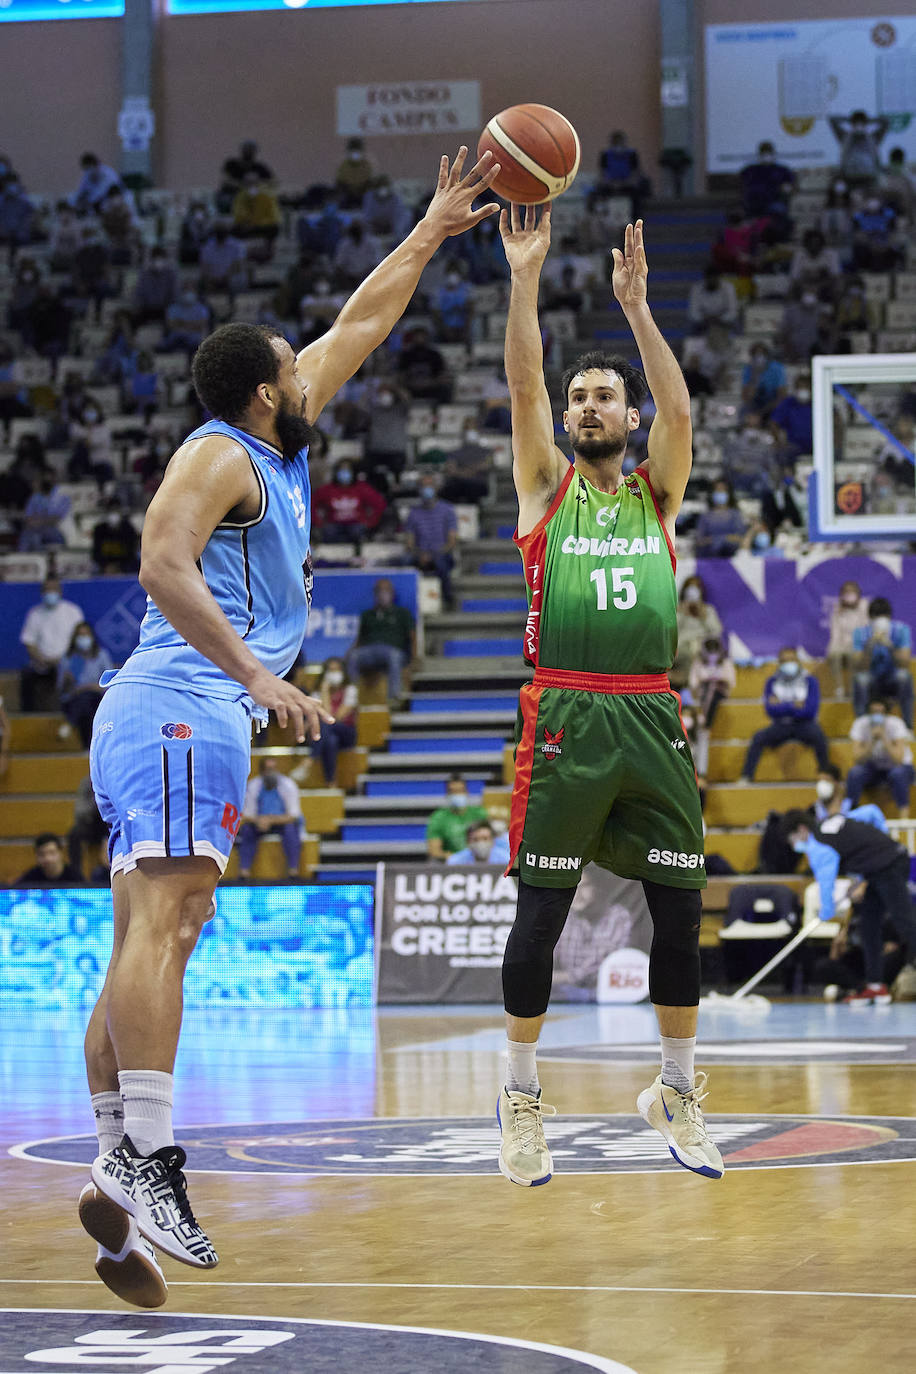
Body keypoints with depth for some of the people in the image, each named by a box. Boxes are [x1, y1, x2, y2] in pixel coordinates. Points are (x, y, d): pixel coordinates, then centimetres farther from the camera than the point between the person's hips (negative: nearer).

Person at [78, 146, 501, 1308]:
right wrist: (257, 673, -25)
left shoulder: (276, 448, 23)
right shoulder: (221, 456, -4)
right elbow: (163, 565, -19)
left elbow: (357, 328, 32)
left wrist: (433, 229, 36)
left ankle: (116, 1178, -1)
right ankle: (147, 1161, -29)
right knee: (164, 922, -19)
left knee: (145, 945, 3)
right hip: (182, 709, -10)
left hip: (150, 719, 10)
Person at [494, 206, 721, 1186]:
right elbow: (523, 385, -3)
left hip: (651, 718, 2)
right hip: (565, 718, -2)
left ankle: (676, 1091, 17)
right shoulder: (547, 485, 11)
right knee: (541, 911, -2)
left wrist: (635, 305, -9)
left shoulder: (657, 494, 15)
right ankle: (520, 1096, 9)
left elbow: (680, 410, -2)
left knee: (678, 908, 3)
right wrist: (525, 275, -11)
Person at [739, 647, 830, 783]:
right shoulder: (772, 681, 2)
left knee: (818, 735, -35)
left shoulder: (809, 680, -4)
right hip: (780, 726, 2)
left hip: (804, 725, -2)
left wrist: (782, 706, -11)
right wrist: (794, 706, -14)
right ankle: (746, 776, -24)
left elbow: (810, 710, -14)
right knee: (758, 737, -26)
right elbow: (770, 710, -9)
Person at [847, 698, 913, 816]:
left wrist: (883, 737, -37)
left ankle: (904, 814, -31)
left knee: (898, 774, -37)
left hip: (896, 767, -2)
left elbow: (898, 759, -31)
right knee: (855, 772, -29)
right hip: (873, 768, 2)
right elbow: (858, 760, -23)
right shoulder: (860, 724, -16)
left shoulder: (896, 724, -21)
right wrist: (873, 740, -35)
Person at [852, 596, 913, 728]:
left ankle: (908, 726, -26)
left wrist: (890, 646, -39)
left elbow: (905, 665, -23)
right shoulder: (860, 633, -13)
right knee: (860, 678, -33)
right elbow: (860, 668, -23)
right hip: (872, 685, 0)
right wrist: (869, 645, -38)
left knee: (904, 675, -33)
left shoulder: (901, 630, -12)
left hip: (894, 683, 0)